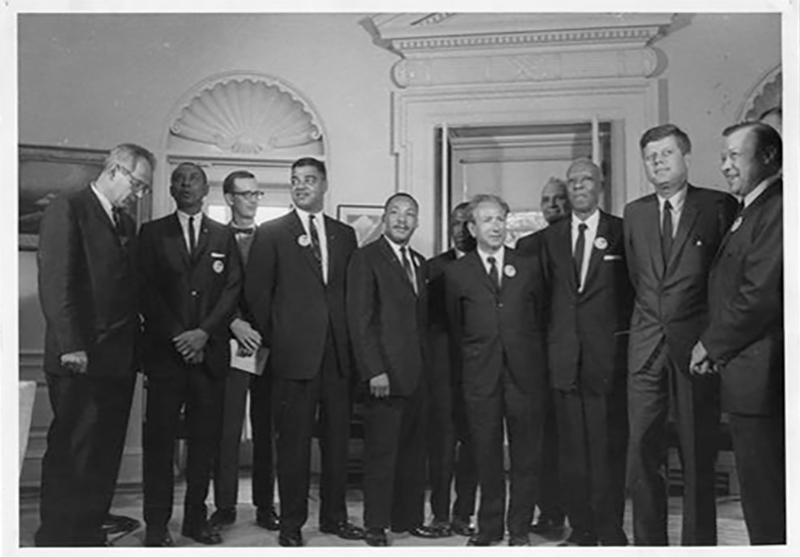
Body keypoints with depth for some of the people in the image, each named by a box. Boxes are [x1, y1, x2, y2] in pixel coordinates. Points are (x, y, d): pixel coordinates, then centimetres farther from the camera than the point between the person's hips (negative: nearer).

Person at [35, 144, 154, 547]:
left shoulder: (126, 224, 19)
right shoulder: (67, 210, -5)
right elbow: (55, 282, -12)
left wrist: (137, 348, 8)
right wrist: (70, 346, -18)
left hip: (119, 360, 7)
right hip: (80, 360, -7)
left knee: (105, 456, 9)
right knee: (71, 453, -1)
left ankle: (89, 534, 18)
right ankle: (56, 539, 10)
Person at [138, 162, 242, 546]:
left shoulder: (223, 236, 13)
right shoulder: (153, 233, 10)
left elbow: (232, 289, 4)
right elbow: (146, 291, 1)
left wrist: (204, 332, -9)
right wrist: (176, 336, -9)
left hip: (210, 351, 1)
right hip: (165, 351, -1)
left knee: (205, 438, 3)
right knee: (159, 437, -1)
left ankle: (196, 518, 12)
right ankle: (156, 523, 6)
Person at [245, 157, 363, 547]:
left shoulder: (345, 234, 14)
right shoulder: (271, 233, 4)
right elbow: (256, 291, 1)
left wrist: (349, 338, 5)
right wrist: (274, 339, -2)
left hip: (337, 353, 3)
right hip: (294, 353, -3)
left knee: (337, 437, 8)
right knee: (293, 441, 1)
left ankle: (334, 516, 21)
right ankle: (292, 523, 12)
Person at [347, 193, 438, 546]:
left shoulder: (420, 263, 18)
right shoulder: (366, 258, -4)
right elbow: (359, 320, -10)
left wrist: (427, 365, 9)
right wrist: (374, 371, -16)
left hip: (417, 374, 6)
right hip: (385, 374, -6)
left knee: (414, 451, 9)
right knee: (381, 451, 1)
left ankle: (409, 518, 19)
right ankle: (376, 525, 12)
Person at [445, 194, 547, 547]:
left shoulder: (529, 266, 8)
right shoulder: (457, 273, 5)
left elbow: (541, 318, 12)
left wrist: (535, 359, 9)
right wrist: (473, 355, 10)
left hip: (525, 372, 1)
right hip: (480, 375, 0)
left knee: (526, 455, 4)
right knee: (486, 456, 5)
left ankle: (520, 530, 16)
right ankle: (489, 528, 18)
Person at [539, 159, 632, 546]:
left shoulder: (622, 232, 3)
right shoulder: (551, 237, 13)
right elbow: (547, 292, 12)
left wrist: (626, 338, -5)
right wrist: (552, 342, 5)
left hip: (607, 355, -3)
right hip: (564, 358, 4)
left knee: (608, 448, -1)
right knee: (571, 449, 7)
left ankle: (610, 532, 9)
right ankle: (581, 529, 17)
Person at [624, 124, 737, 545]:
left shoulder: (718, 206, 1)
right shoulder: (634, 212, 13)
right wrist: (651, 314, 11)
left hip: (696, 344, -3)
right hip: (646, 346, 4)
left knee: (698, 455, 4)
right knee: (642, 452, 4)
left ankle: (699, 542, 15)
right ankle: (647, 542, 15)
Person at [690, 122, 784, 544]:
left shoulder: (778, 207, -14)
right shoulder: (746, 210, 17)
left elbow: (760, 295, -21)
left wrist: (711, 345, -10)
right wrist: (716, 345, 4)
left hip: (760, 374, -10)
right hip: (748, 371, 10)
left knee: (765, 495, 1)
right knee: (762, 486, 17)